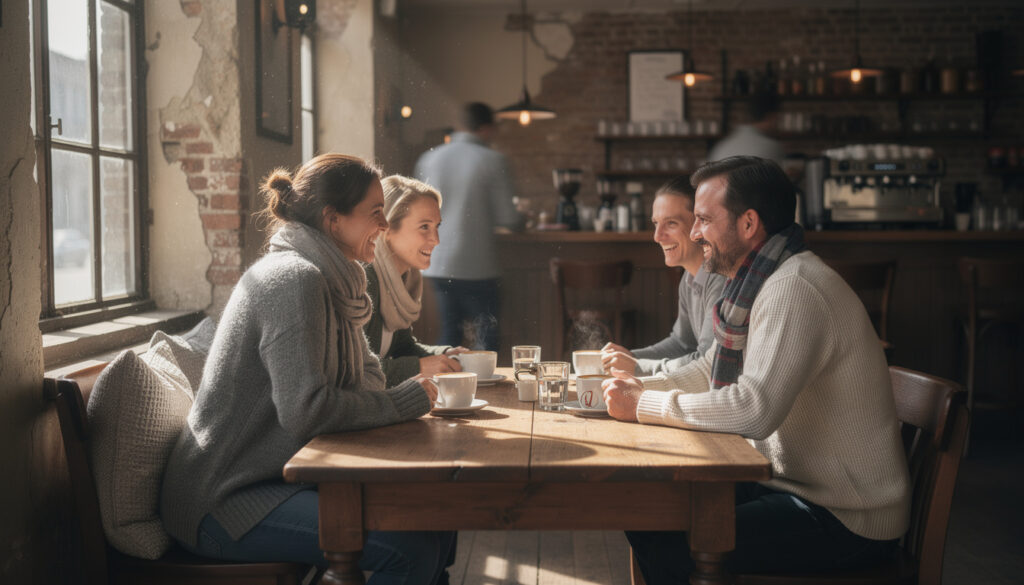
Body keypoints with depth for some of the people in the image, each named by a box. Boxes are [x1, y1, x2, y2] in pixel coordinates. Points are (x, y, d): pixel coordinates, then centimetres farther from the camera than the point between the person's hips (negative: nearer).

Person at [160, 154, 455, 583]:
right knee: (410, 548, -25)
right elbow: (305, 410, -25)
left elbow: (365, 376, 18)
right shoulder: (295, 278, -18)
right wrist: (405, 400, -15)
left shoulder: (330, 281, 13)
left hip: (280, 478, 10)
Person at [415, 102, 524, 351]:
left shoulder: (428, 159, 8)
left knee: (449, 337, 14)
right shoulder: (492, 160, -7)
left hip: (438, 266, 5)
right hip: (476, 267, -5)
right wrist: (520, 220, 15)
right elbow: (508, 218, -8)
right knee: (485, 340, 3)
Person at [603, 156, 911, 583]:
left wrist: (643, 405, -22)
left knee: (672, 547, -21)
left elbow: (755, 409, -32)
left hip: (847, 520, -9)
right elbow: (710, 372, 20)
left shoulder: (795, 290, -22)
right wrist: (641, 387, 3)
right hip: (788, 481, 9)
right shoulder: (757, 284, 10)